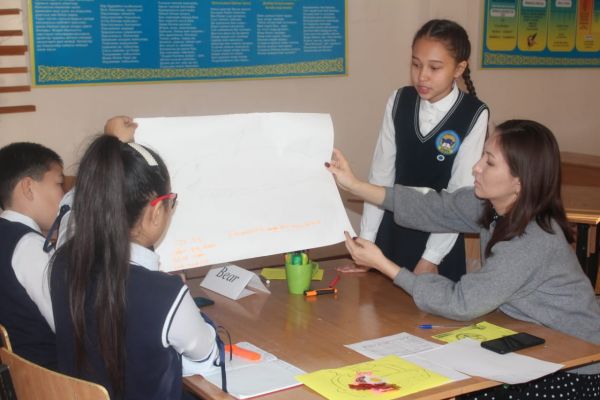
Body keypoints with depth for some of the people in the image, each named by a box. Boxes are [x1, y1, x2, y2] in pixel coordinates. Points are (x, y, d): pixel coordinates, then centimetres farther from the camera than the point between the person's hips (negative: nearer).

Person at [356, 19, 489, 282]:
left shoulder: (474, 115, -15)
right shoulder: (398, 102, -5)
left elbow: (461, 194, -14)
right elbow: (381, 173, -4)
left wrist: (430, 259, -16)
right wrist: (366, 241, -5)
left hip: (441, 234, -3)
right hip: (393, 231, 3)